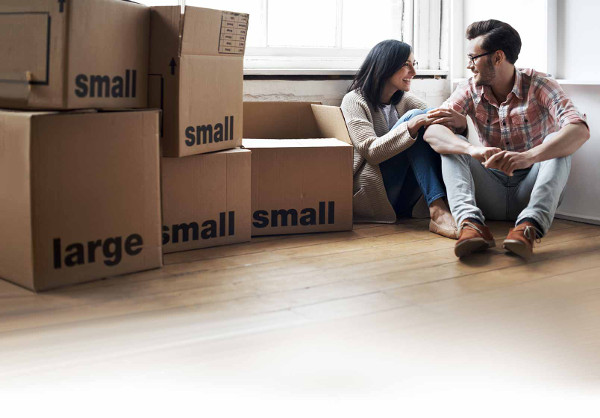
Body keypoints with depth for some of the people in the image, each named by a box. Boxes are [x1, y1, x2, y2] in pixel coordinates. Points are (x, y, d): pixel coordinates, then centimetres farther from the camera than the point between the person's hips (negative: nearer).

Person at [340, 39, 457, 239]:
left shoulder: (405, 100, 18)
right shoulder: (354, 101, -3)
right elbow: (371, 151, -17)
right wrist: (412, 125, -26)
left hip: (401, 202, 6)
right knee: (413, 117, -20)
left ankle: (440, 212, -35)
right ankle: (437, 212, -35)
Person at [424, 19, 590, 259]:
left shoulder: (539, 86, -9)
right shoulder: (470, 91, 0)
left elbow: (580, 130, -27)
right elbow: (432, 131, -17)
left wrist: (527, 157, -45)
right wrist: (472, 149, -39)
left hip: (530, 192, -2)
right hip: (490, 193, 2)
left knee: (556, 142, -24)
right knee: (451, 143, -16)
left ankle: (529, 225, -45)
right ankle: (471, 222, -42)